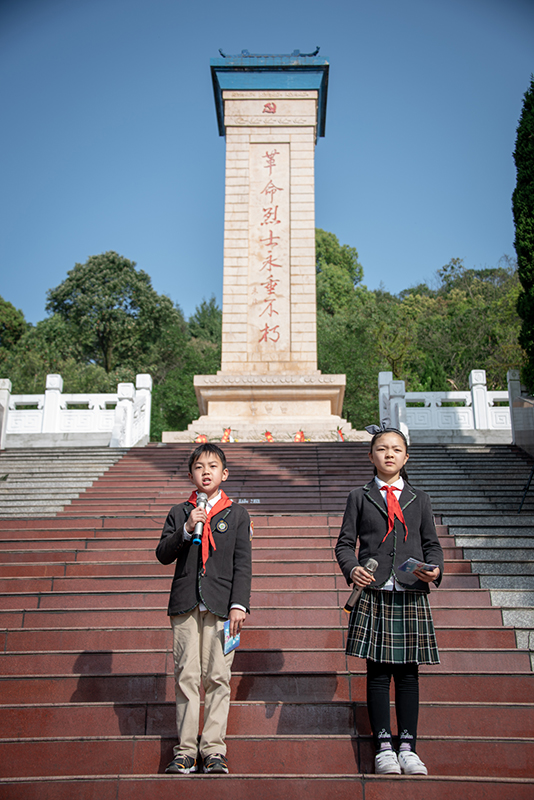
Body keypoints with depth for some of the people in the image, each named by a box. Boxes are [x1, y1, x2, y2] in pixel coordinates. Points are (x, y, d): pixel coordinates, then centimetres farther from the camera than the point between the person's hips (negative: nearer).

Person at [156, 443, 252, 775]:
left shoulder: (237, 514, 7)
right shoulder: (179, 513, 11)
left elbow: (243, 564, 3)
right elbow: (163, 554, 4)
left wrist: (239, 604, -6)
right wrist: (186, 530, -10)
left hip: (221, 606, -1)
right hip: (186, 605, 1)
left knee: (218, 678, -1)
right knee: (186, 677, 2)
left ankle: (214, 749, 8)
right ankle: (186, 751, 9)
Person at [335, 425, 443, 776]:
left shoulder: (419, 499, 13)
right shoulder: (360, 497, 9)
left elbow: (432, 543, 12)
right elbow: (345, 542, 6)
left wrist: (434, 569, -8)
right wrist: (352, 569, -14)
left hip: (411, 594, 1)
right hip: (373, 593, -1)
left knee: (408, 672, 5)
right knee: (378, 671, 1)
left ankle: (408, 747, 14)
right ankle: (384, 747, 10)